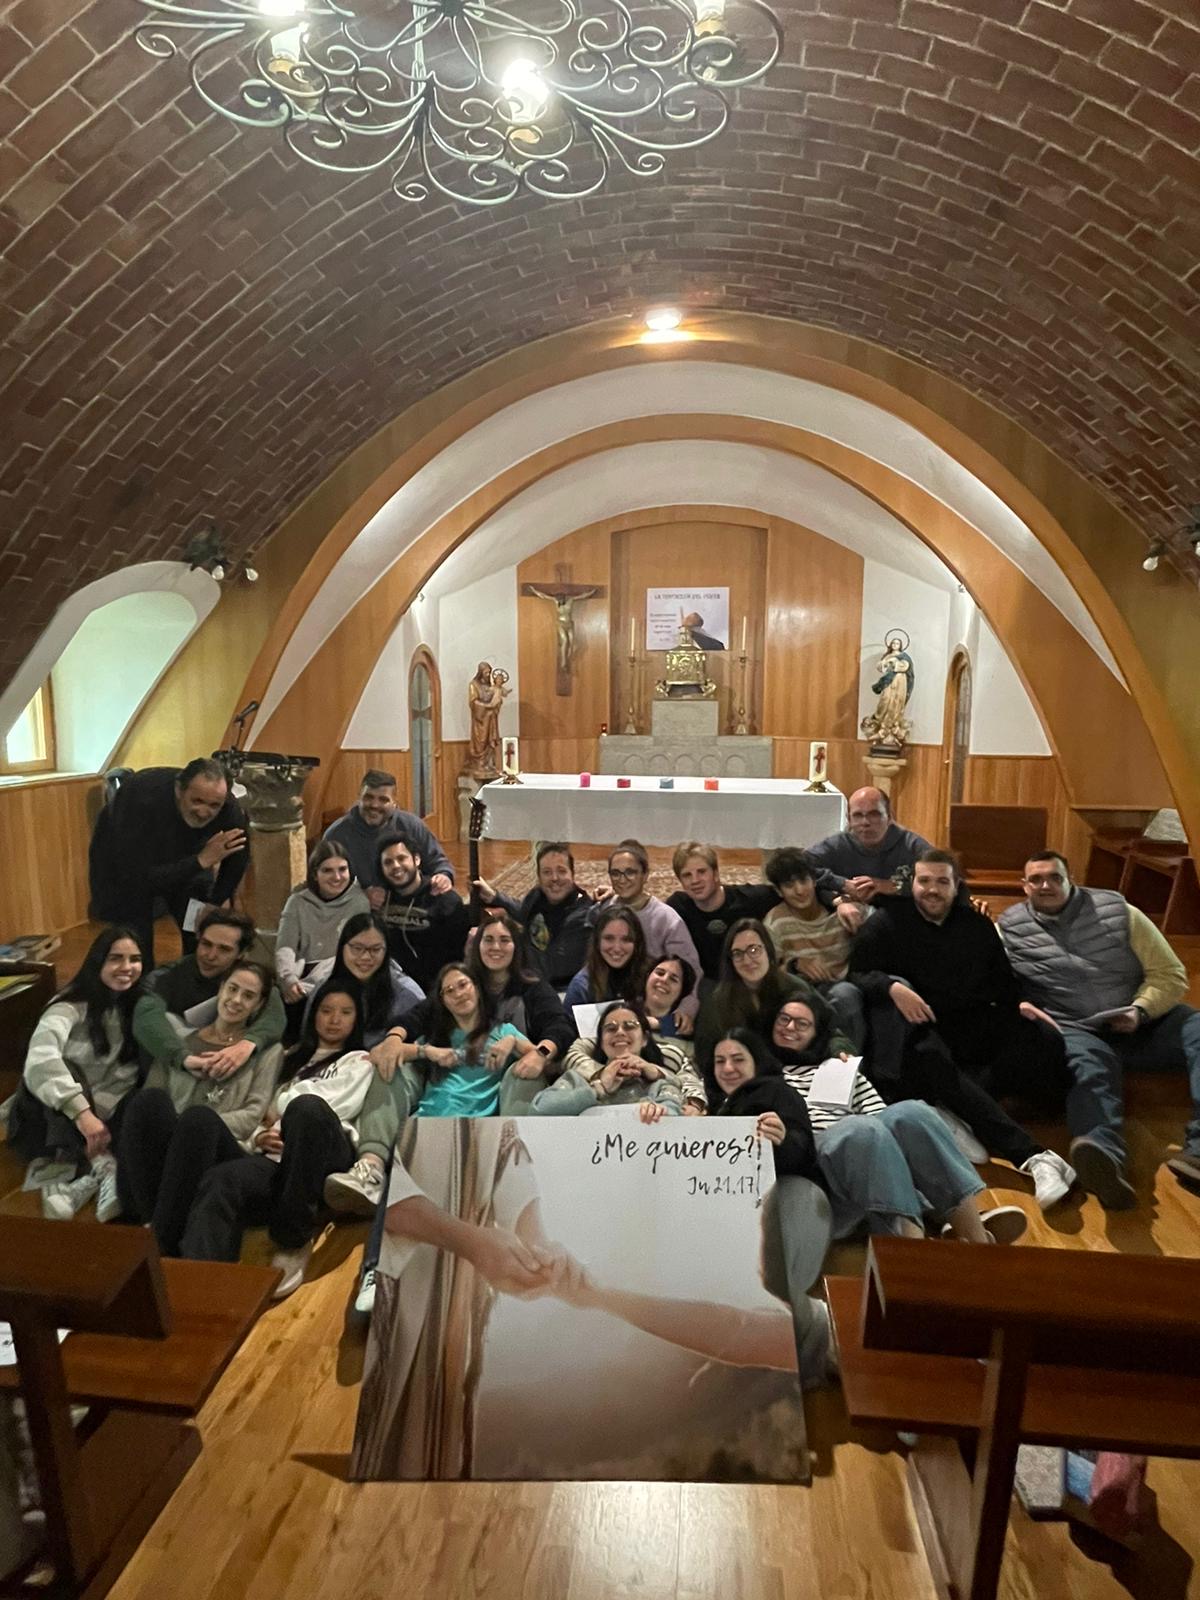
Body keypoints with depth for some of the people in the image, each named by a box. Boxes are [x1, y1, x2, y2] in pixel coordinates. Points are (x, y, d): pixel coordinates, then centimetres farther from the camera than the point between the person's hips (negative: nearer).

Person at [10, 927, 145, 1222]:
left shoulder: (139, 1007, 6)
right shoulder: (71, 1007, -13)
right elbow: (40, 1058, -32)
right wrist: (81, 1112, -41)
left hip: (105, 1119, 4)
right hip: (56, 1120, -3)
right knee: (64, 1068, -34)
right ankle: (103, 1166, -38)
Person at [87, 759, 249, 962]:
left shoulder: (229, 809, -28)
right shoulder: (143, 798, -40)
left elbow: (239, 857, -6)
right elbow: (137, 879, -41)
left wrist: (218, 900, -3)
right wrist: (201, 861, -44)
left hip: (183, 859, 3)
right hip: (121, 862, -3)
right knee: (136, 948, -9)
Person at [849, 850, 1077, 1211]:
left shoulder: (977, 924, 16)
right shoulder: (888, 921, 3)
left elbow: (1003, 981, 20)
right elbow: (858, 973, -5)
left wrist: (1019, 1004, -1)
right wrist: (893, 986, -23)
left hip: (977, 1025, 4)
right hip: (924, 1029, -4)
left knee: (1044, 1040, -23)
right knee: (931, 1063, -38)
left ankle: (957, 1113, -30)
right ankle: (1031, 1155, -44)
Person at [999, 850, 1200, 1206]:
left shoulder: (1117, 910, 2)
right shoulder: (1008, 930, 1)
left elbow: (1170, 974, 4)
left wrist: (1140, 1011, -12)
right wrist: (1017, 1005, -25)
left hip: (1143, 1023, 3)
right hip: (1076, 1033, -3)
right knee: (1089, 1067, -35)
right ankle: (1107, 1159, -64)